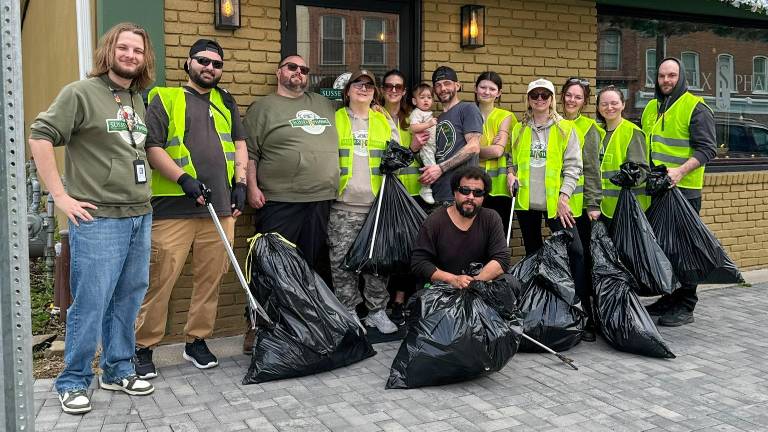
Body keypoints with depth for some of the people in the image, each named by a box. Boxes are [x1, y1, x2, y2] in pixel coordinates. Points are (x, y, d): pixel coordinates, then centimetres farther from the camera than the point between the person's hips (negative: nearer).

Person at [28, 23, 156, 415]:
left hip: (140, 217, 7)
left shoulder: (139, 101, 16)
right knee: (90, 304, -3)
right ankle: (73, 382, 12)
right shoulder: (81, 93, -5)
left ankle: (118, 371, 26)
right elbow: (40, 137, -11)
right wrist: (60, 196, -13)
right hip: (97, 219, -7)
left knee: (127, 300, 13)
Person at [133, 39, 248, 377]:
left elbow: (239, 143, 21)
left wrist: (240, 182, 8)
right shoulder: (165, 98, 5)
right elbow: (152, 147, -3)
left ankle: (197, 341, 21)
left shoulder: (226, 102, 20)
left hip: (220, 207, 5)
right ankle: (143, 347, 8)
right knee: (160, 279, -4)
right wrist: (184, 179, -15)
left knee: (211, 278, 7)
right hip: (173, 207, -4)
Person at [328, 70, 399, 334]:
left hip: (377, 203, 2)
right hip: (343, 204, -2)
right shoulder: (335, 119, 9)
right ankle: (349, 314, 10)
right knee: (343, 261, -2)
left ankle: (377, 312, 15)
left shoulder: (384, 122, 16)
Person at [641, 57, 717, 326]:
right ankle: (668, 298, 24)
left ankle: (685, 307, 5)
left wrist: (681, 171, -25)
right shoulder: (651, 108, 16)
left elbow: (707, 148, -12)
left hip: (683, 190, -7)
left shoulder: (695, 108, -5)